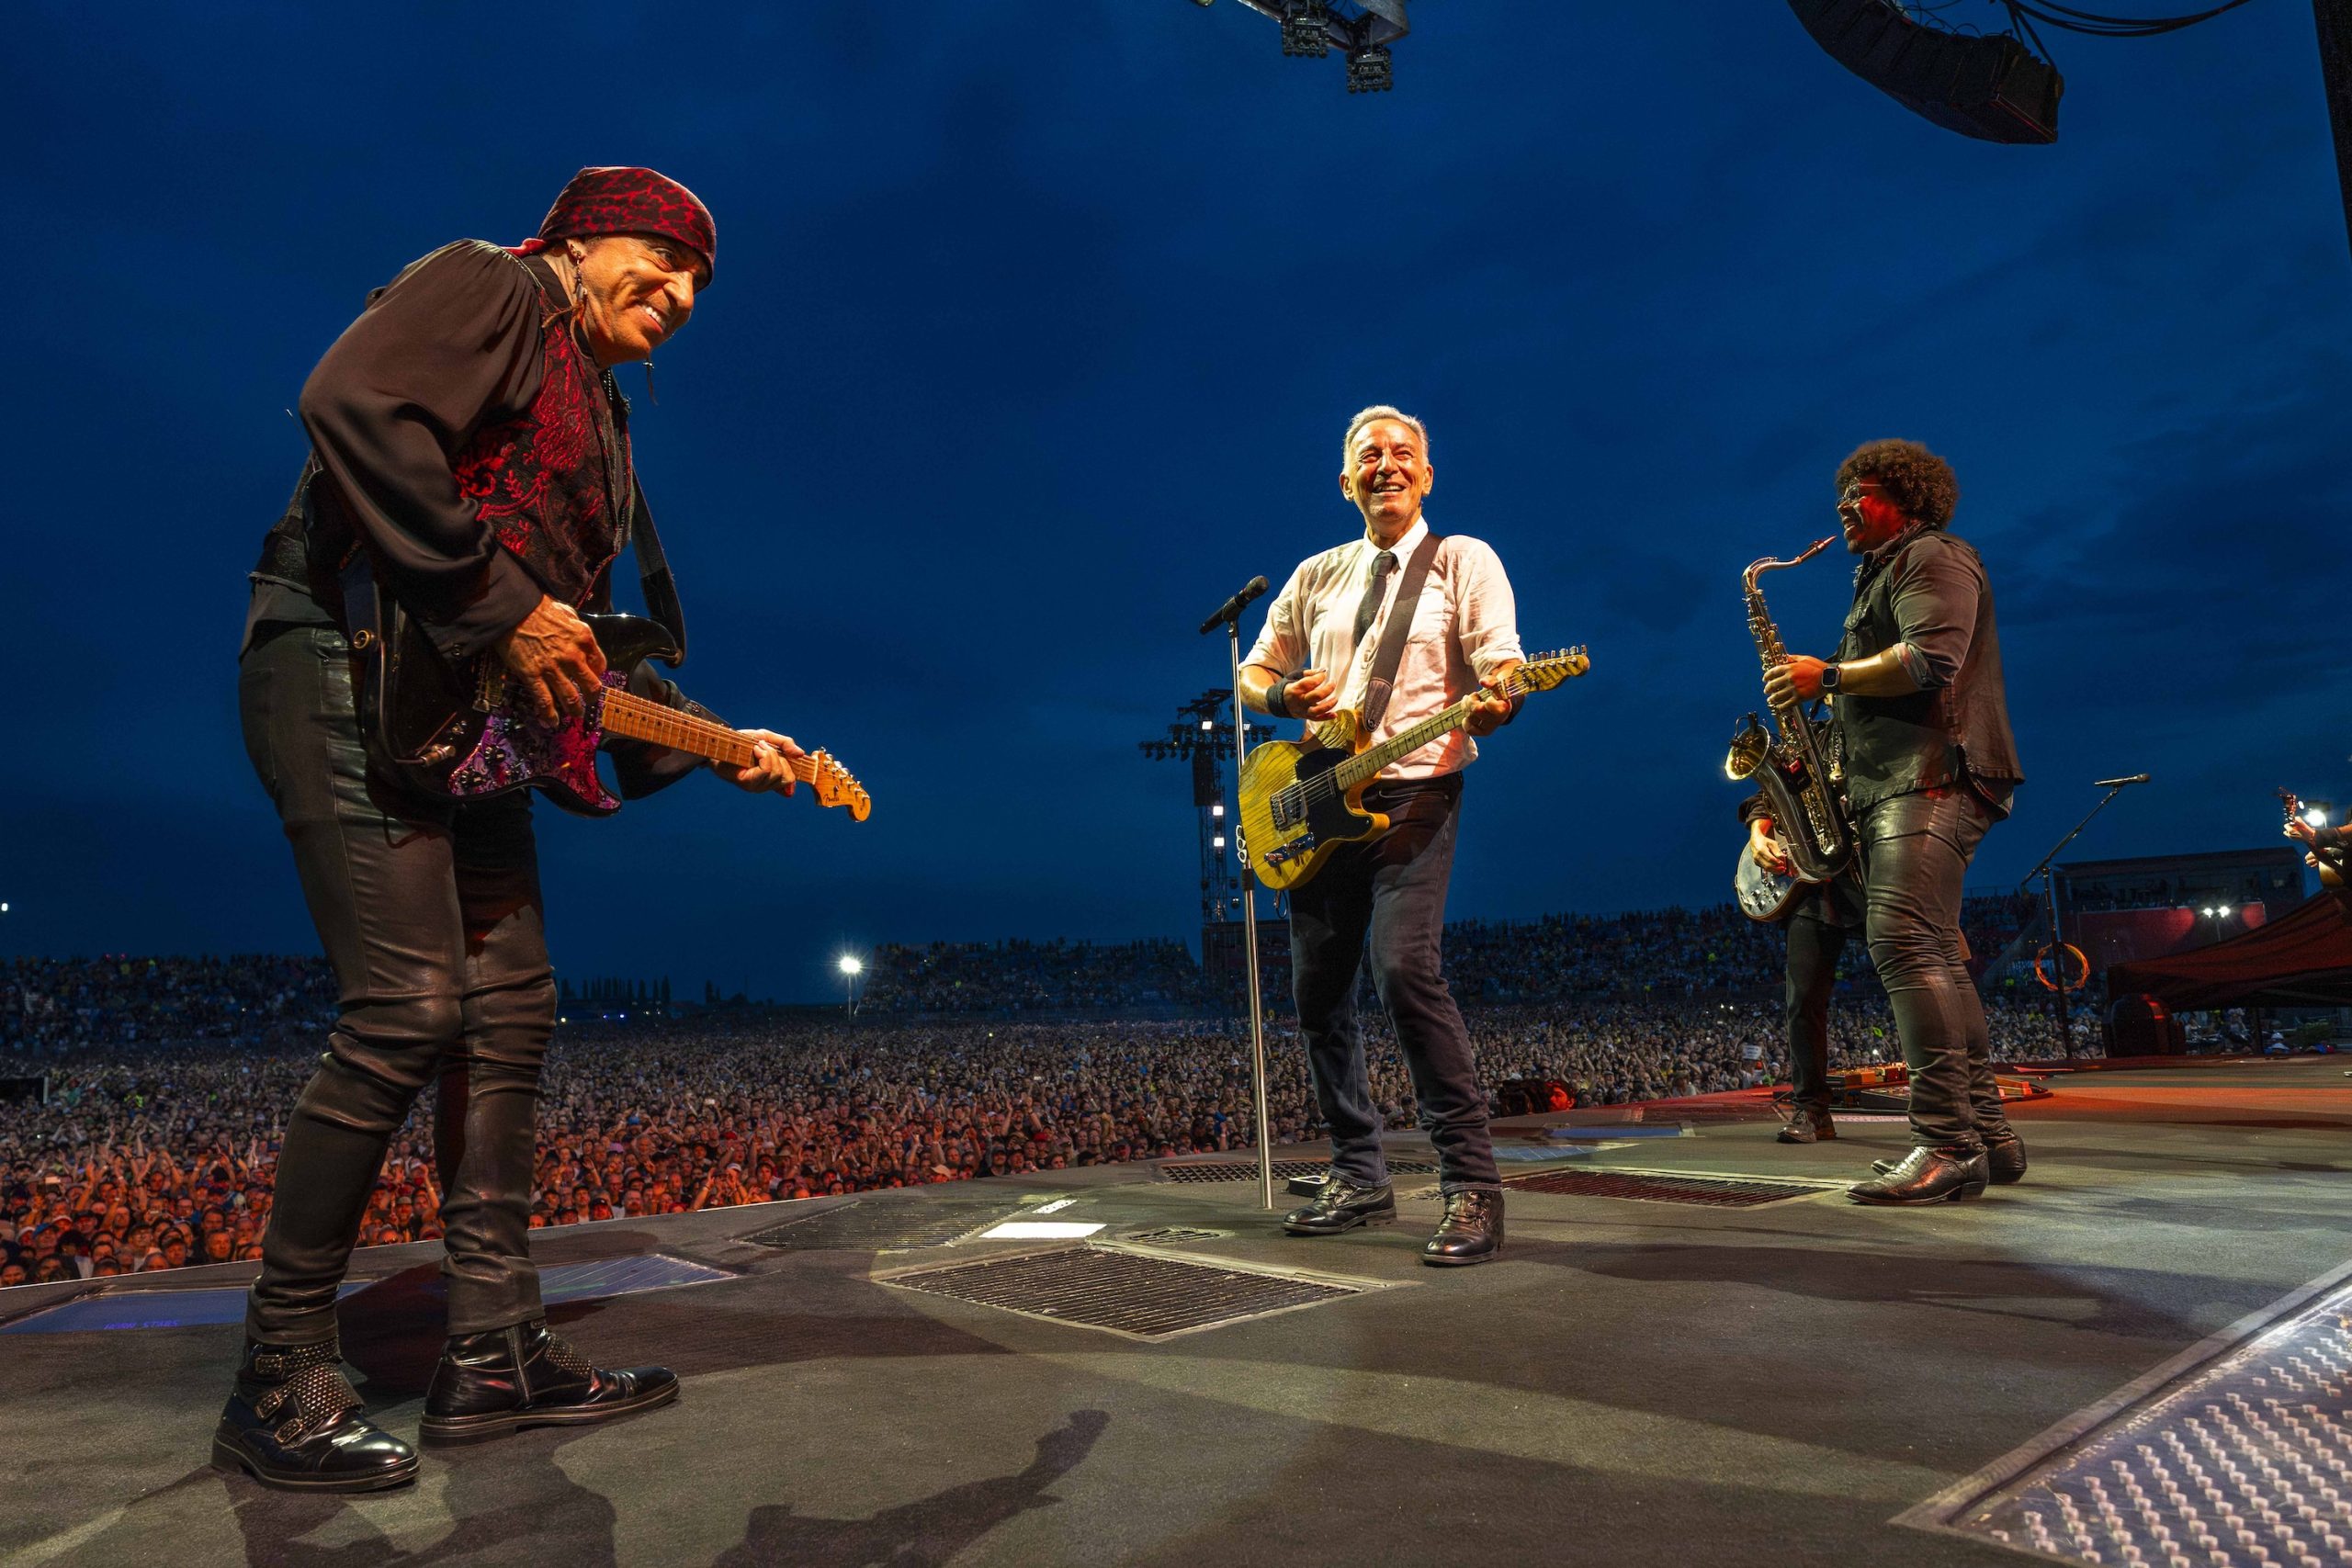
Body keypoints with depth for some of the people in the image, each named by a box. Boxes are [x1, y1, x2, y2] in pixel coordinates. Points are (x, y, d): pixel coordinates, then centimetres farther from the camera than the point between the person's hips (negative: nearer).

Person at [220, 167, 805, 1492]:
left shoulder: (604, 421, 24)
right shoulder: (490, 288, 0)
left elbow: (586, 632, 23)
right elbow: (354, 404, -19)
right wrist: (504, 603, -20)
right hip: (347, 658, -9)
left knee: (509, 1013, 4)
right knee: (408, 1009, -15)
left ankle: (497, 1354, 12)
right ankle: (283, 1381, -1)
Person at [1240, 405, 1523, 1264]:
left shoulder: (1463, 560, 4)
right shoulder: (1316, 576, 18)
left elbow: (1503, 665, -7)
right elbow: (1253, 673, 23)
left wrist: (1494, 702, -31)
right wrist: (1285, 695, -1)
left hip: (1413, 791, -5)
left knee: (1405, 968, -23)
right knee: (1318, 990, 5)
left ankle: (1473, 1185, -13)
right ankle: (1361, 1178, 20)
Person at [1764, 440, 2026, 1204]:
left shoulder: (1933, 558, -1)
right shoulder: (1881, 578, 29)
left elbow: (1930, 661, -18)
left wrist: (1828, 676, -11)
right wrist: (1830, 693, 14)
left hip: (1934, 776, -11)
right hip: (1893, 785, 11)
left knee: (1902, 937, -22)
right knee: (1933, 953, 8)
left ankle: (1949, 1144, -24)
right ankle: (1988, 1133, 12)